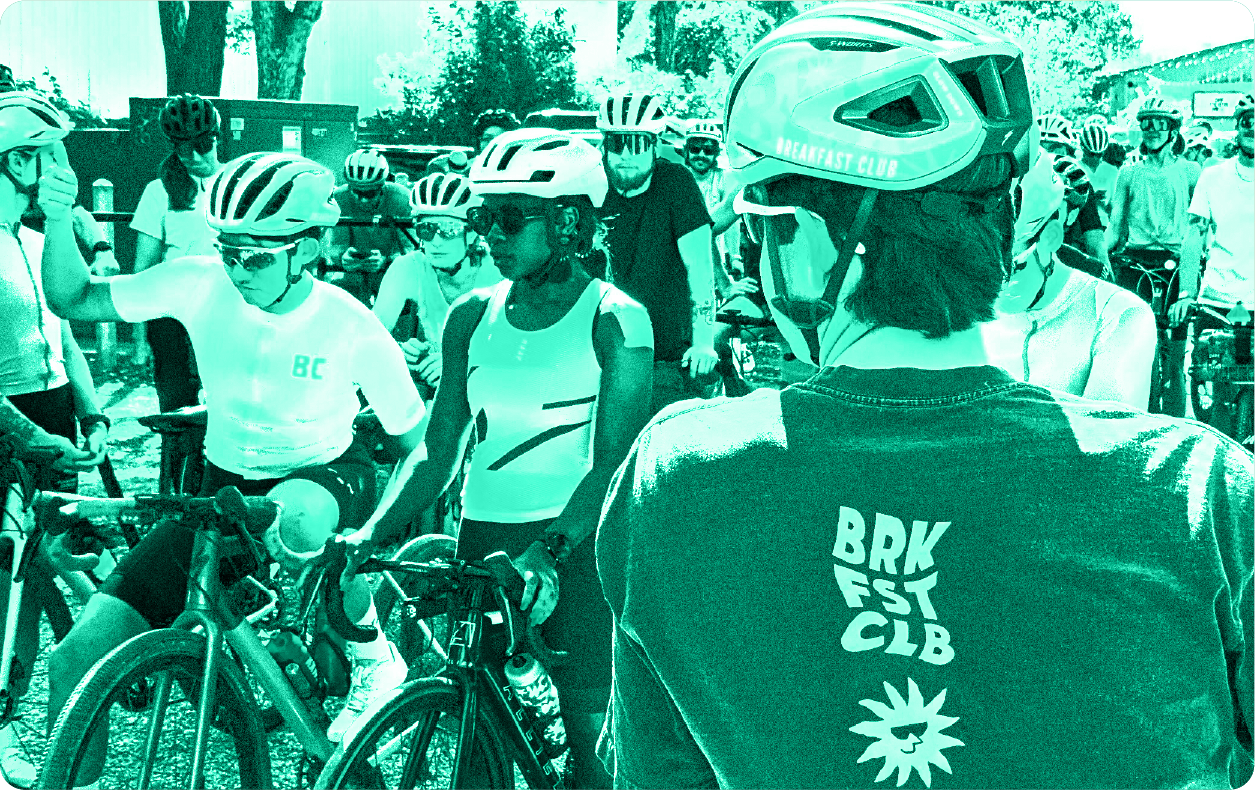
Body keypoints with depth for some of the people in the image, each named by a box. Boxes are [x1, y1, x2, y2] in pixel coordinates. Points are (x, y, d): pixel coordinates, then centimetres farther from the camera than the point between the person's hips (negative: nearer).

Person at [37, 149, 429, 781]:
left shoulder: (353, 327, -19)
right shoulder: (202, 283, -13)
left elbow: (419, 444, -10)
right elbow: (72, 301, -8)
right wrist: (58, 219, -26)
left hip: (325, 476, -3)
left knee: (292, 520, -44)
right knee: (78, 657, -10)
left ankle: (374, 657, -14)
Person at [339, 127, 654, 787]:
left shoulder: (615, 319, -7)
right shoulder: (471, 317, 6)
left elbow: (613, 461, -15)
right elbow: (438, 449, 6)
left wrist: (549, 548, -28)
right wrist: (370, 532, -8)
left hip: (577, 541, -4)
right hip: (483, 538, 4)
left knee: (592, 730, -3)